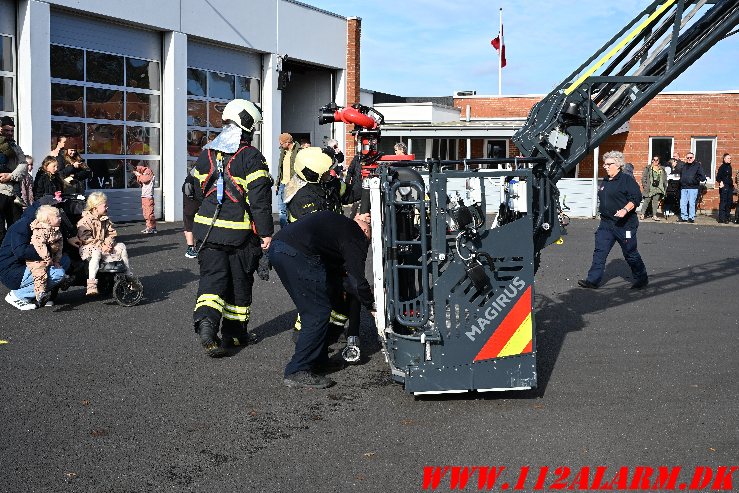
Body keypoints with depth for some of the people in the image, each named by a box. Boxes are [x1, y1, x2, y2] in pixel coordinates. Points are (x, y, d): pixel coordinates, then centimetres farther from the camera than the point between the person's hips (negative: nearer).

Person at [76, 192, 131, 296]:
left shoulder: (105, 219, 11)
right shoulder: (85, 221, -12)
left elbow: (112, 233, 8)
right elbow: (86, 238, -20)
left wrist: (108, 243, -14)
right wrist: (101, 246, -25)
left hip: (104, 246, 7)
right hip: (88, 247, -7)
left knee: (121, 247, -7)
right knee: (96, 253, -39)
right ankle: (91, 285, -49)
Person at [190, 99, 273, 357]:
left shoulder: (206, 155, 8)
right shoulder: (251, 157, -12)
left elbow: (198, 189, 17)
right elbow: (259, 198, -15)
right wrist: (266, 232, -11)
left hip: (208, 229, 4)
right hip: (240, 231, -4)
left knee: (212, 277, 5)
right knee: (239, 282, 10)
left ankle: (206, 320, -20)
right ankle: (234, 333, 20)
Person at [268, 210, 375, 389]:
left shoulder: (338, 221, 29)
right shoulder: (356, 236, 4)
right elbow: (357, 279, 1)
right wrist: (371, 305, 15)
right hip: (297, 254, -10)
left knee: (312, 310, 22)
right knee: (319, 313, -1)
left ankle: (317, 360, 30)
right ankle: (298, 372, -1)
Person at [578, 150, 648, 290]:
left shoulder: (627, 180, -8)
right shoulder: (605, 182, 15)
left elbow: (636, 198, -16)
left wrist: (625, 210, -28)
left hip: (625, 224, -7)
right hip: (606, 223, 7)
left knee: (630, 253, 4)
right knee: (600, 251, -1)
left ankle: (641, 279, 22)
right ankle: (593, 280, -1)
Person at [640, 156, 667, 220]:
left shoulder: (662, 169, 16)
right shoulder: (648, 168, 3)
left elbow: (665, 179, 19)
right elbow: (644, 177, -1)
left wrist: (664, 187, 8)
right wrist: (645, 185, -9)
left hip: (658, 188, 3)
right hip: (649, 188, -3)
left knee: (655, 201, 2)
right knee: (647, 201, -2)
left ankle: (654, 215, 5)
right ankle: (643, 214, 4)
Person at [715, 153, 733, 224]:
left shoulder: (729, 167, 14)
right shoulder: (722, 167, -8)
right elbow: (718, 177, -11)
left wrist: (732, 184, 14)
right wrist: (721, 182, -27)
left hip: (730, 187, 8)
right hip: (724, 187, -8)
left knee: (729, 202, 10)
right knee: (723, 202, -8)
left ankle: (727, 217, 18)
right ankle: (722, 219, -7)